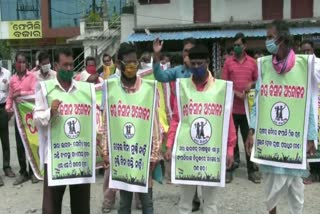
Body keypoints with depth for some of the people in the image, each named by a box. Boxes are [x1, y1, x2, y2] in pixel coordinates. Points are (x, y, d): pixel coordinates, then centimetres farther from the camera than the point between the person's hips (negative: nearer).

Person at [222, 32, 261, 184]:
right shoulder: (228, 62, 2)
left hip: (248, 107, 1)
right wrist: (236, 93, -14)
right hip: (232, 107, -1)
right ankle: (230, 169, 15)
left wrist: (251, 84, -10)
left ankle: (252, 170, 16)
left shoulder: (252, 62, 6)